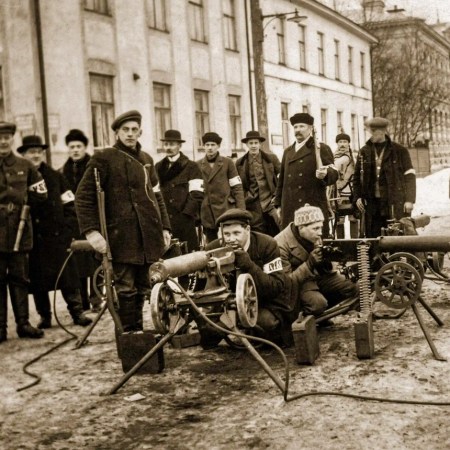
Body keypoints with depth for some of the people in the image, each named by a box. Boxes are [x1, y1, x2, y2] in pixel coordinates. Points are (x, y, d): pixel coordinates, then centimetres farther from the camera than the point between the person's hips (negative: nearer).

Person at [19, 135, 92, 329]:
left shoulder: (56, 176, 8)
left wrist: (68, 231, -2)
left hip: (57, 237, 0)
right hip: (33, 239, 0)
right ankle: (44, 316, 14)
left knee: (67, 276, 0)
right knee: (37, 281, 4)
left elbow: (69, 206, 8)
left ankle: (77, 311, 7)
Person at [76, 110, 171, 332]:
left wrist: (164, 226, 14)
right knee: (126, 289, -4)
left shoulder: (146, 159, 16)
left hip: (149, 236, 6)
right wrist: (91, 230, -17)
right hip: (122, 237, -6)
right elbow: (83, 196, -7)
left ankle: (138, 330, 22)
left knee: (142, 288, 11)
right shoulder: (104, 158, -3)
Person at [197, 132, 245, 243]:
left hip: (226, 212, -2)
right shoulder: (197, 165, 8)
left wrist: (241, 211, -7)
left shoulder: (227, 163, 3)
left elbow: (237, 188, 1)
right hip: (207, 216, 2)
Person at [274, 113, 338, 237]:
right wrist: (278, 204, 18)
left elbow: (334, 173, -4)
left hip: (314, 206, -5)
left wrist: (325, 174, -27)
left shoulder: (321, 149, 3)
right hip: (290, 210, 5)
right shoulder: (288, 151, 20)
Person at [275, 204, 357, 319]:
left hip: (317, 275, 7)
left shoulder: (314, 236, -5)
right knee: (319, 303, -34)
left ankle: (321, 314, 9)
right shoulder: (281, 246, -25)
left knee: (351, 289, -5)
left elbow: (322, 267, 6)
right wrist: (309, 264, -33)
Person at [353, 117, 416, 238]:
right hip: (371, 203, 3)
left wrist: (410, 200, -9)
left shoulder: (399, 151, 1)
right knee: (372, 237, 3)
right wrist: (358, 197, 3)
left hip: (394, 204, -3)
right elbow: (357, 176, 15)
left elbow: (410, 176, -1)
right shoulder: (364, 152, 10)